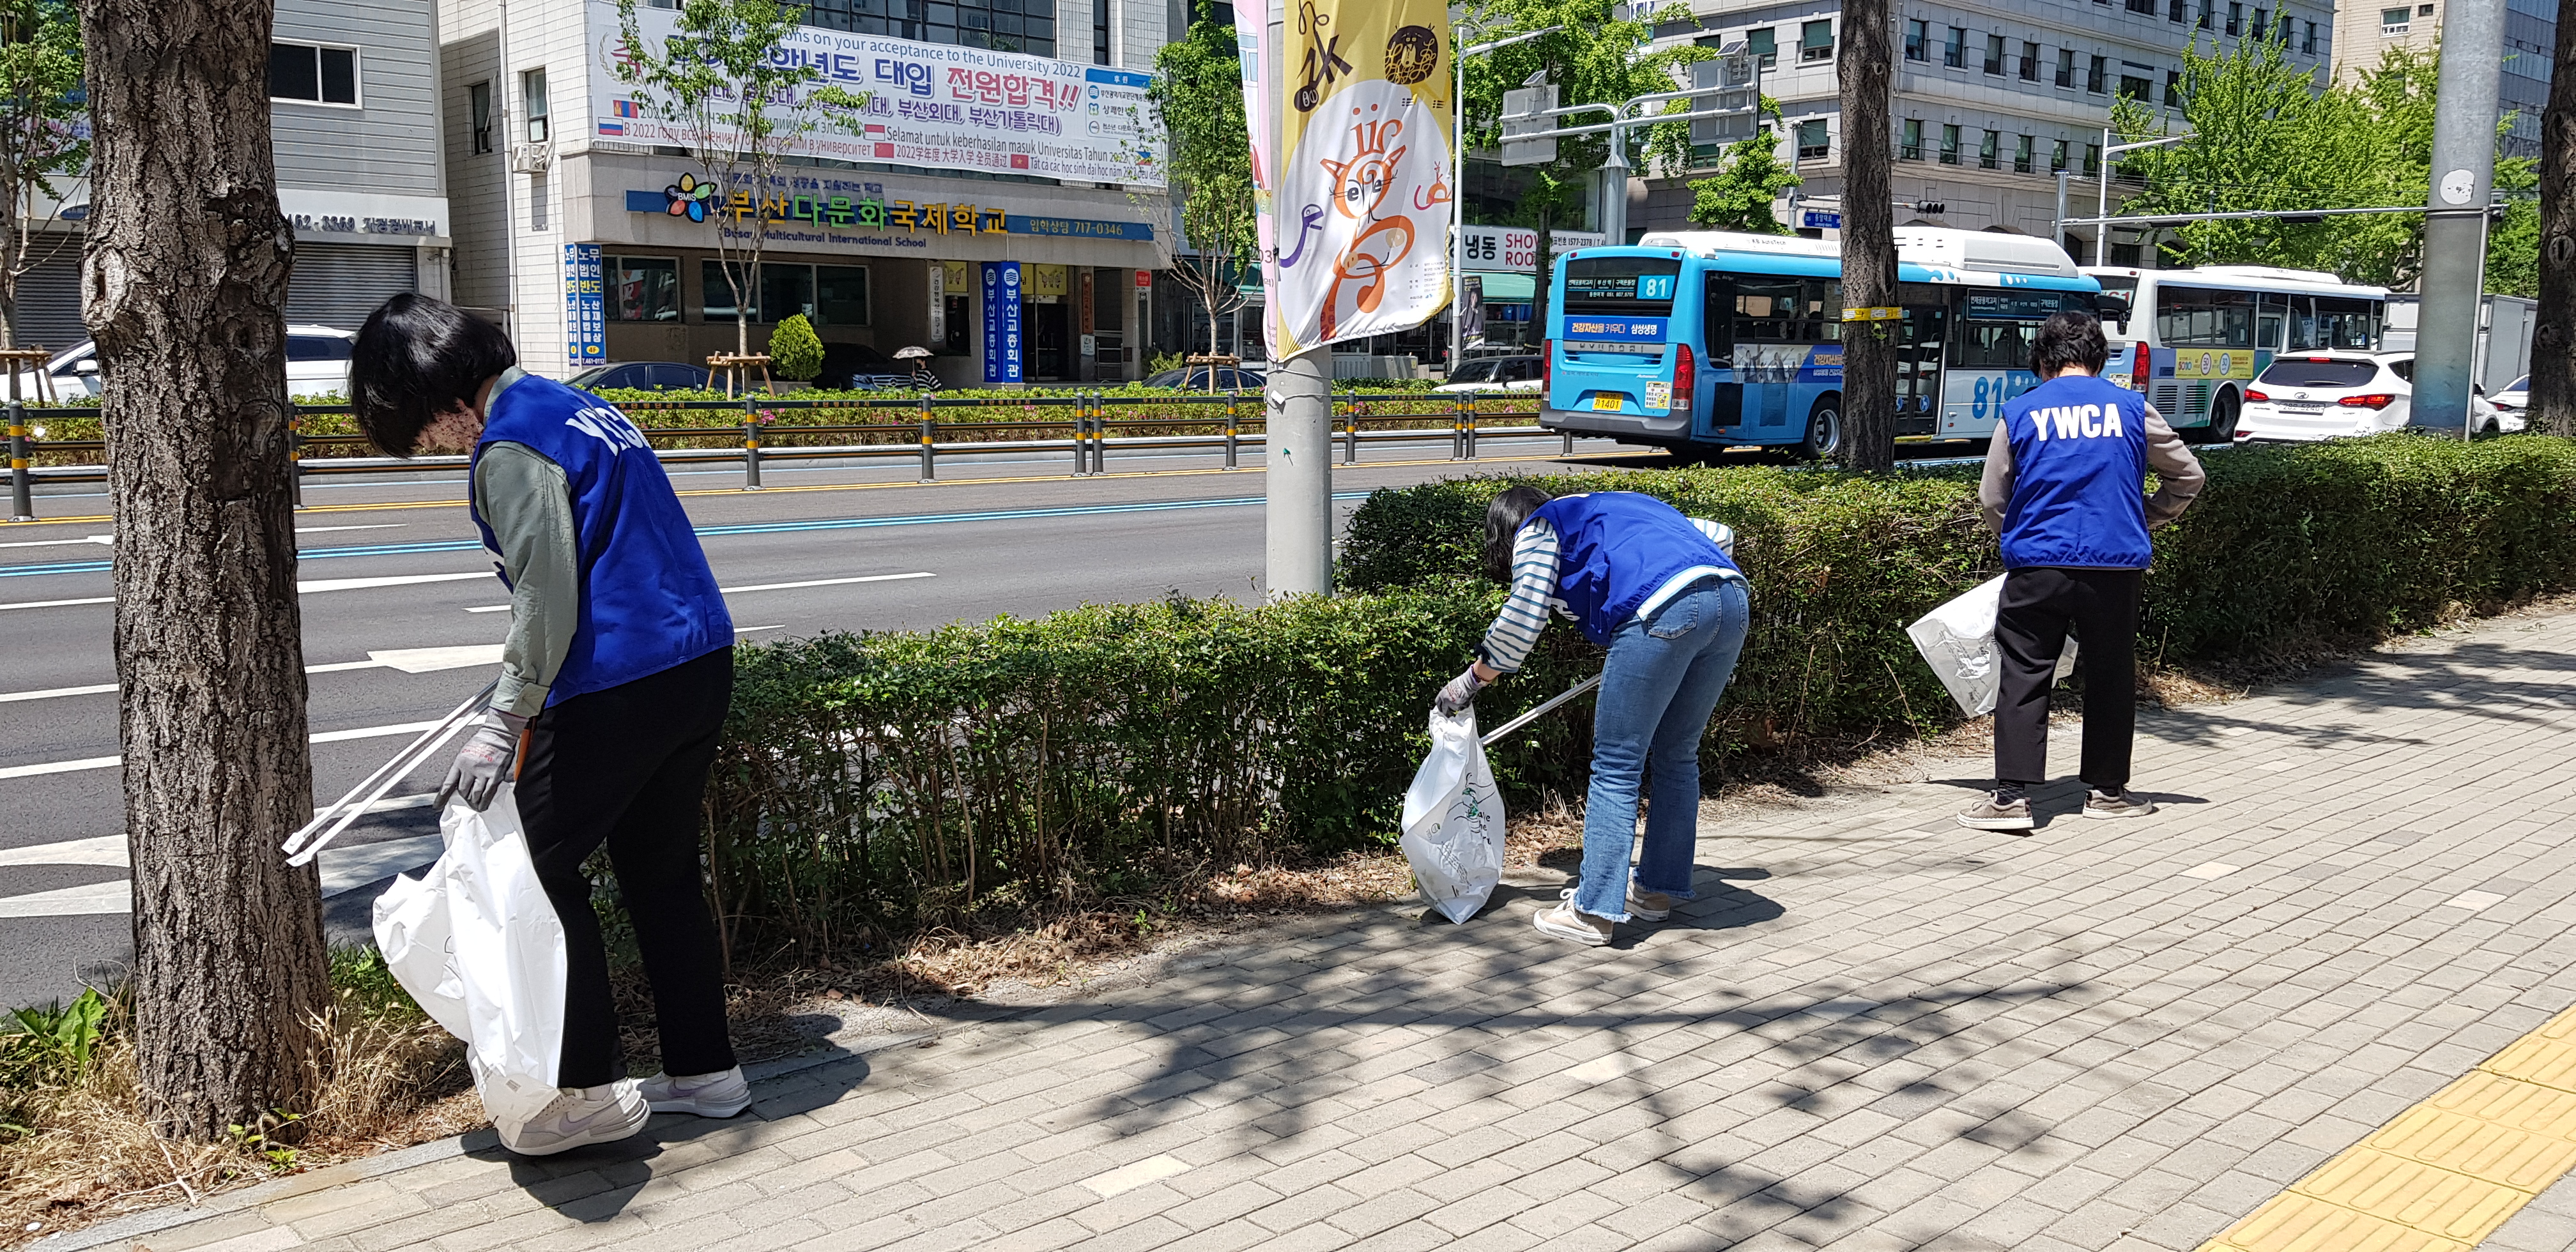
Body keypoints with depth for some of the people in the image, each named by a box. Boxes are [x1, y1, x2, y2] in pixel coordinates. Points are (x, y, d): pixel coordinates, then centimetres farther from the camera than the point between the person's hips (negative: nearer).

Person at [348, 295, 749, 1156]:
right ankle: (705, 1070, 25)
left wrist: (504, 725, -15)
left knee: (537, 868, 2)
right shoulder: (574, 407, 17)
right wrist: (520, 688, 28)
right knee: (661, 867, 17)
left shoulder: (511, 445, -12)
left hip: (618, 686, -10)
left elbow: (548, 599, -19)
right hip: (700, 664, 10)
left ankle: (590, 1091, 5)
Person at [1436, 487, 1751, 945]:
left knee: (1616, 767, 0)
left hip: (1664, 610, -8)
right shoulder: (1614, 507, 38)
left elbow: (1522, 621, 9)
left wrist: (1469, 682, 19)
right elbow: (1720, 535, 36)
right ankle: (1659, 889, 28)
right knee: (1676, 756, 20)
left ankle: (1594, 912, 0)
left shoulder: (1537, 529, 19)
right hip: (1733, 599, 8)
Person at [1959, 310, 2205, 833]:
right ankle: (2107, 789, 23)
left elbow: (1992, 499, 11)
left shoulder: (2020, 412, 5)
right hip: (2115, 565, 1)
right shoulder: (2132, 408, 6)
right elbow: (2187, 477, 16)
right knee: (2111, 677, 13)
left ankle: (2012, 794, -3)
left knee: (2023, 677, 2)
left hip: (2036, 567, -1)